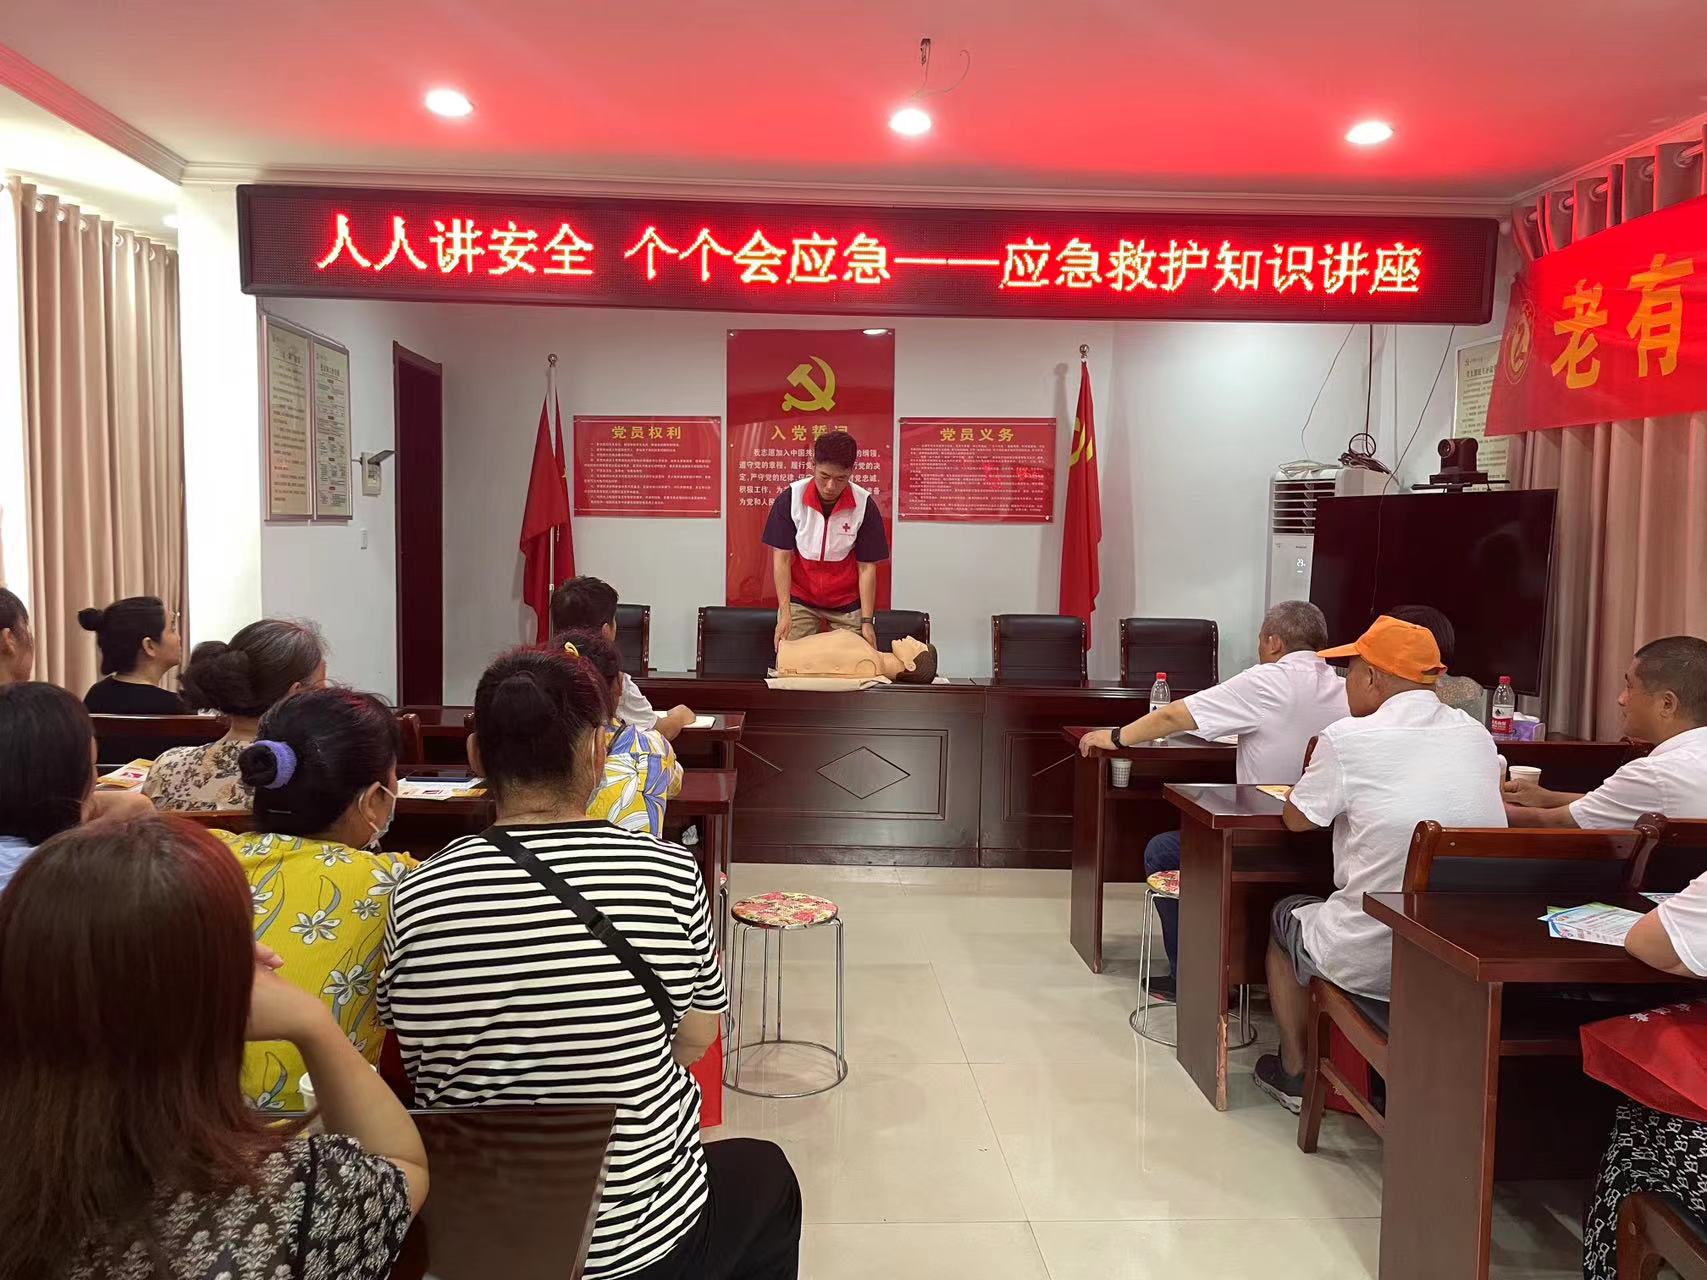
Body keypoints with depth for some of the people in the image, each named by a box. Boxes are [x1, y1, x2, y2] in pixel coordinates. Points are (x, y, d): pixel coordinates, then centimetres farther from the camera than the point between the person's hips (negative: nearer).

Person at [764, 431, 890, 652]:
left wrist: (867, 621, -14)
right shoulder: (790, 498, -15)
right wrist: (785, 612, -16)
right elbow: (781, 557, -10)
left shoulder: (865, 505, -15)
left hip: (847, 603, 0)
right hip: (799, 599, 0)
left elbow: (867, 567, -10)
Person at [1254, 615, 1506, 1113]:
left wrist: (1318, 766, 16)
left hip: (1373, 964, -5)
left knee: (1286, 916, 27)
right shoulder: (1479, 736, 1)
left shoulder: (1347, 739, -15)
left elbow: (1296, 819, -1)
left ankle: (1293, 1073, 37)